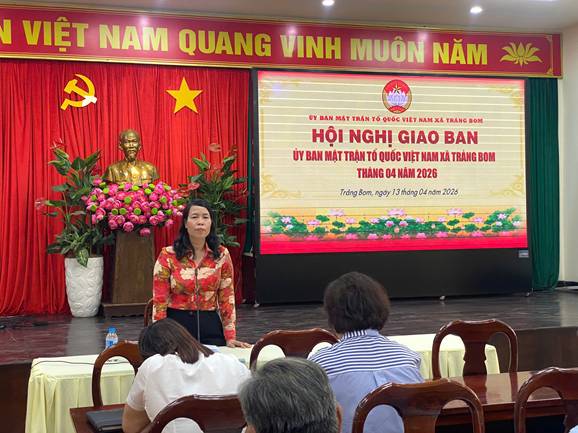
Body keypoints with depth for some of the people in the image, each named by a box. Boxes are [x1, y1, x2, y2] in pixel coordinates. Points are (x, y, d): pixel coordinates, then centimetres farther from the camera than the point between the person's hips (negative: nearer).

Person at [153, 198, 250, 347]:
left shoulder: (222, 255, -1)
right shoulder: (167, 256, -7)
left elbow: (227, 298, 1)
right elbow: (160, 300, -6)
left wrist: (230, 337, -4)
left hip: (210, 326, 2)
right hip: (177, 324, -2)